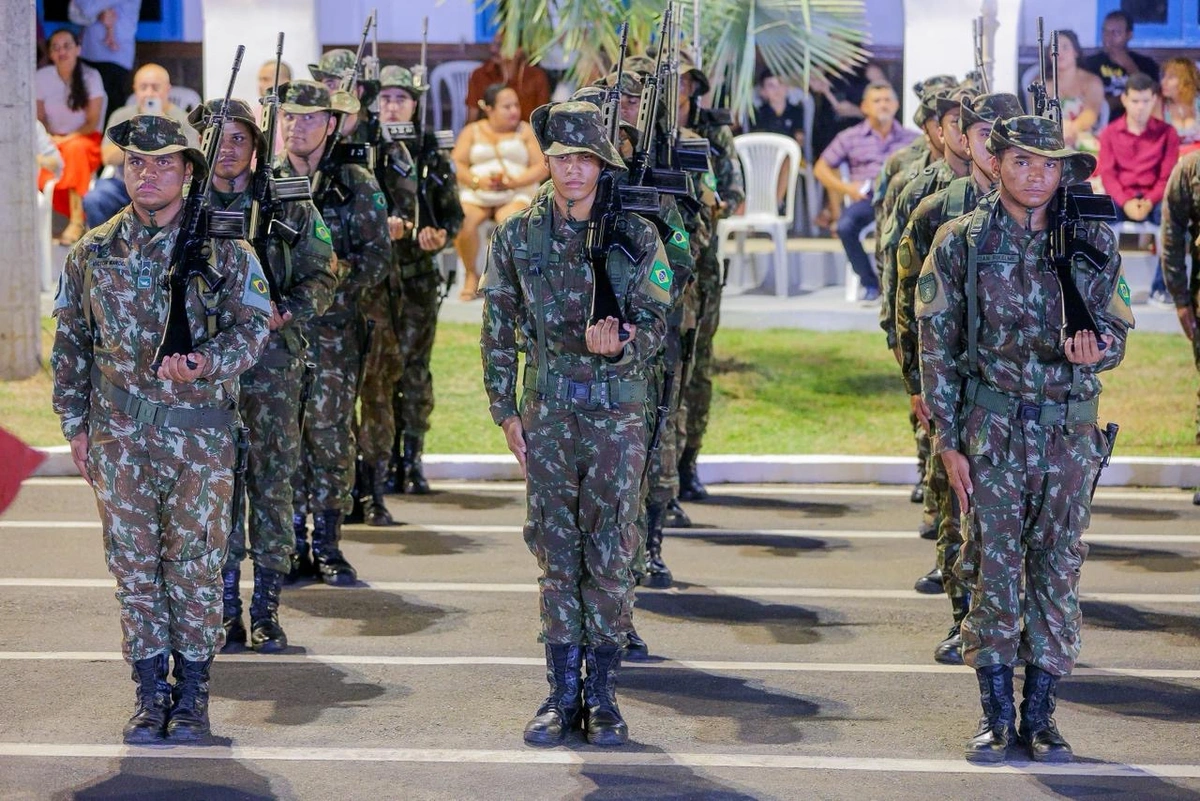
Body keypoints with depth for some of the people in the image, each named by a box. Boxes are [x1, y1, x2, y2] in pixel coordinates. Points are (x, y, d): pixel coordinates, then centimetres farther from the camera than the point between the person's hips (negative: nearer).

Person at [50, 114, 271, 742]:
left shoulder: (222, 251, 1)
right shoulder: (91, 253, 7)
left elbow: (251, 325, -3)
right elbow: (71, 342, 12)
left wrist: (205, 363, -22)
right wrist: (75, 424, 7)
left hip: (199, 431, -2)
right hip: (119, 431, 2)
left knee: (194, 561, 2)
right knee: (133, 560, 4)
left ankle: (192, 693, 11)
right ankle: (150, 693, 13)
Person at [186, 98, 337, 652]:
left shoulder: (289, 206, 5)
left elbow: (320, 277, 4)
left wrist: (285, 312, -14)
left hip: (272, 360, 0)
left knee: (272, 479, 0)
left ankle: (266, 609, 8)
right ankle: (227, 610, 8)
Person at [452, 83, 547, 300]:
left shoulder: (525, 131, 13)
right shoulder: (472, 132, 14)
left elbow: (541, 167, 4)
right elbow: (457, 164, 4)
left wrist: (515, 181, -14)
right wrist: (478, 181, -15)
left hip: (516, 194, -1)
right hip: (475, 194, 1)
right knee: (461, 222, -32)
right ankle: (470, 275, -9)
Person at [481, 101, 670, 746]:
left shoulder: (636, 237, -4)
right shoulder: (518, 236, 2)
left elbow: (653, 325, -4)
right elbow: (498, 330, 8)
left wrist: (617, 347, -26)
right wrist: (505, 411, 4)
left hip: (617, 411, -2)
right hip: (547, 410, 2)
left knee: (610, 556, 1)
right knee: (557, 555, 6)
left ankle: (602, 695, 10)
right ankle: (563, 695, 13)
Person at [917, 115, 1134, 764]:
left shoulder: (1094, 244, 3)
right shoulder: (961, 243, -1)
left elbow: (1116, 333, 8)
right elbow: (937, 346, 1)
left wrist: (1095, 350, -18)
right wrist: (948, 441, -3)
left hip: (1070, 430, 2)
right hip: (991, 428, -2)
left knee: (1058, 567, 4)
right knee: (994, 565, 0)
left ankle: (1040, 714, 13)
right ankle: (996, 714, 10)